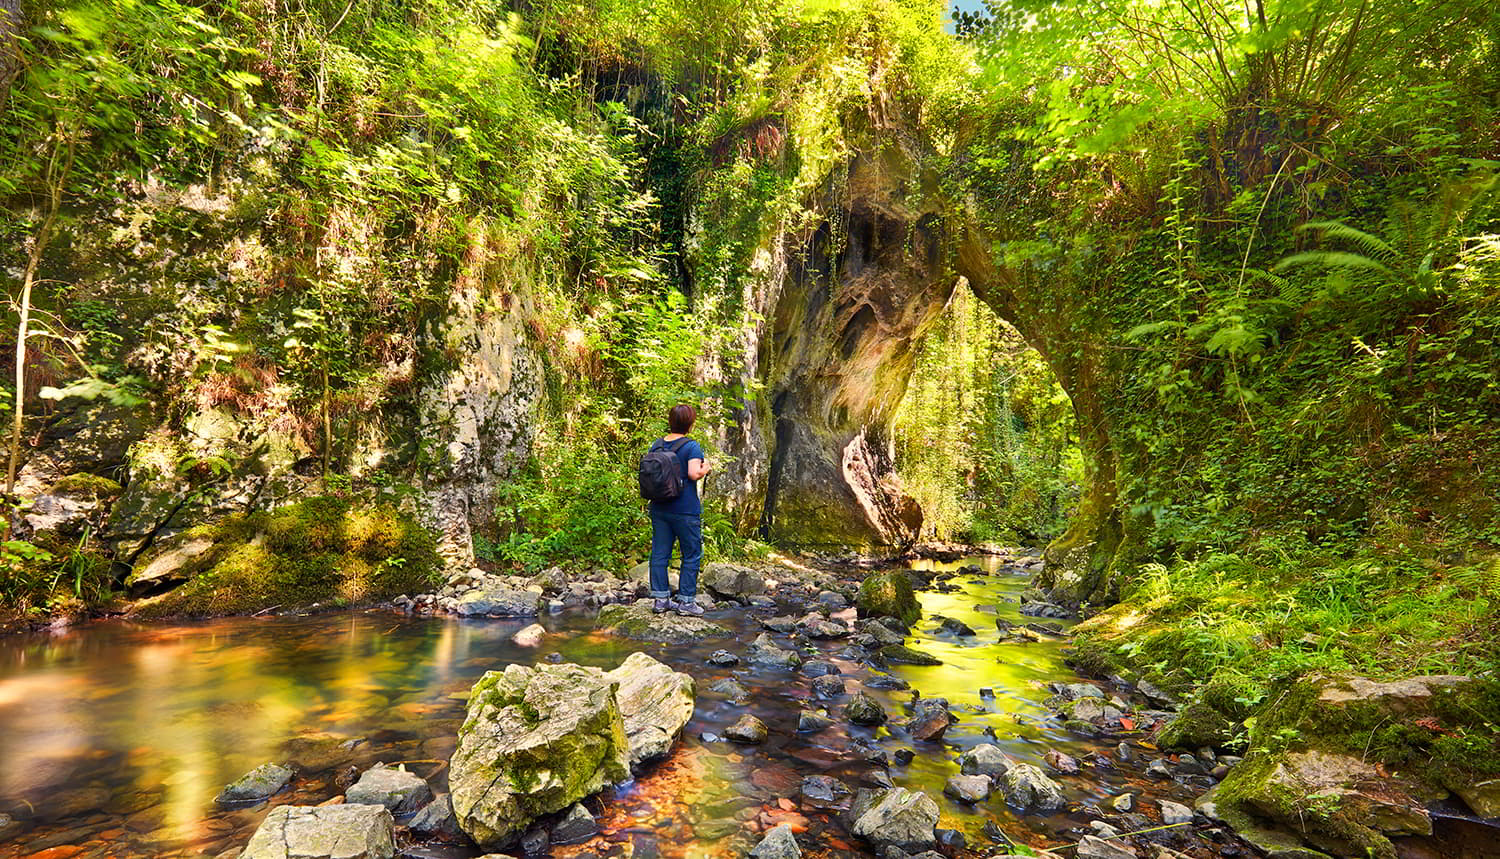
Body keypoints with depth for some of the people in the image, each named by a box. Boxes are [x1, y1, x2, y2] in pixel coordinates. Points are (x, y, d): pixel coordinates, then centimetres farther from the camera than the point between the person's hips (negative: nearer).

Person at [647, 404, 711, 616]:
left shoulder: (657, 445, 7)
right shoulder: (691, 446, -12)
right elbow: (694, 473, -23)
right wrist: (705, 467, -3)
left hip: (659, 508, 6)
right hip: (685, 510, -6)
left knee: (660, 554, 10)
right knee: (692, 556, 7)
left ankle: (660, 599, 16)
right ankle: (686, 601, 10)